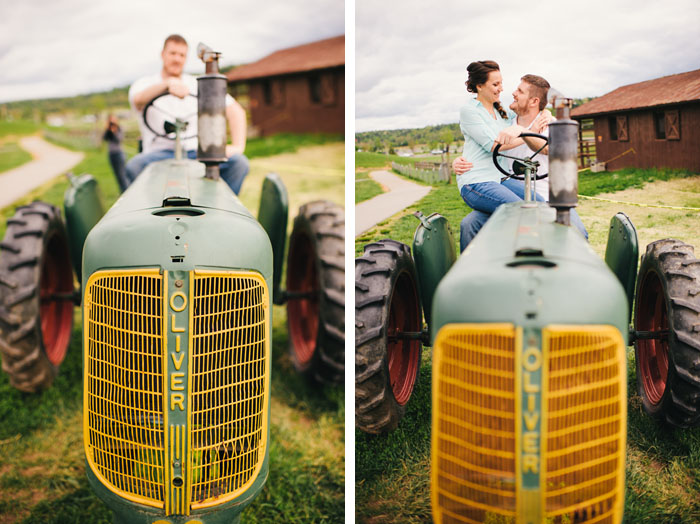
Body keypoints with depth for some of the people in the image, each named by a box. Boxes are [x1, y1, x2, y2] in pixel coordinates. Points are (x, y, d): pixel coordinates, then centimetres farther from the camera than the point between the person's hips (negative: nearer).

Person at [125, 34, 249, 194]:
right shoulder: (144, 84, 9)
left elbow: (236, 111, 11)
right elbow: (138, 99, -18)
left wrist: (238, 146, -6)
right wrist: (168, 83, -37)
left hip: (197, 152, 2)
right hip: (160, 153, -1)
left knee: (239, 163, -27)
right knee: (133, 166, -36)